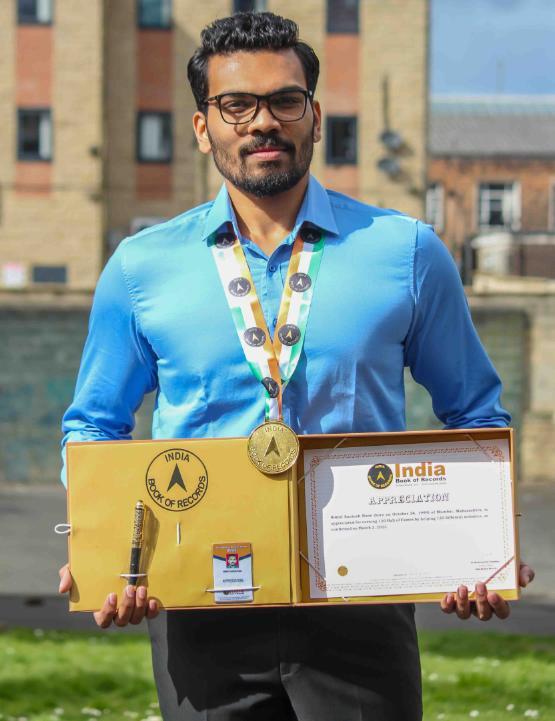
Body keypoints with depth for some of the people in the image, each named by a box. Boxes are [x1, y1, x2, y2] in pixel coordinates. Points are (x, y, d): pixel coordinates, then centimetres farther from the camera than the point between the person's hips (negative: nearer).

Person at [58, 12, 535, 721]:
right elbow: (92, 427, 15)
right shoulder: (142, 266, 7)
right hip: (199, 612, 1)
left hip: (360, 603, 0)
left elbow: (475, 416, 12)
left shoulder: (406, 252, 5)